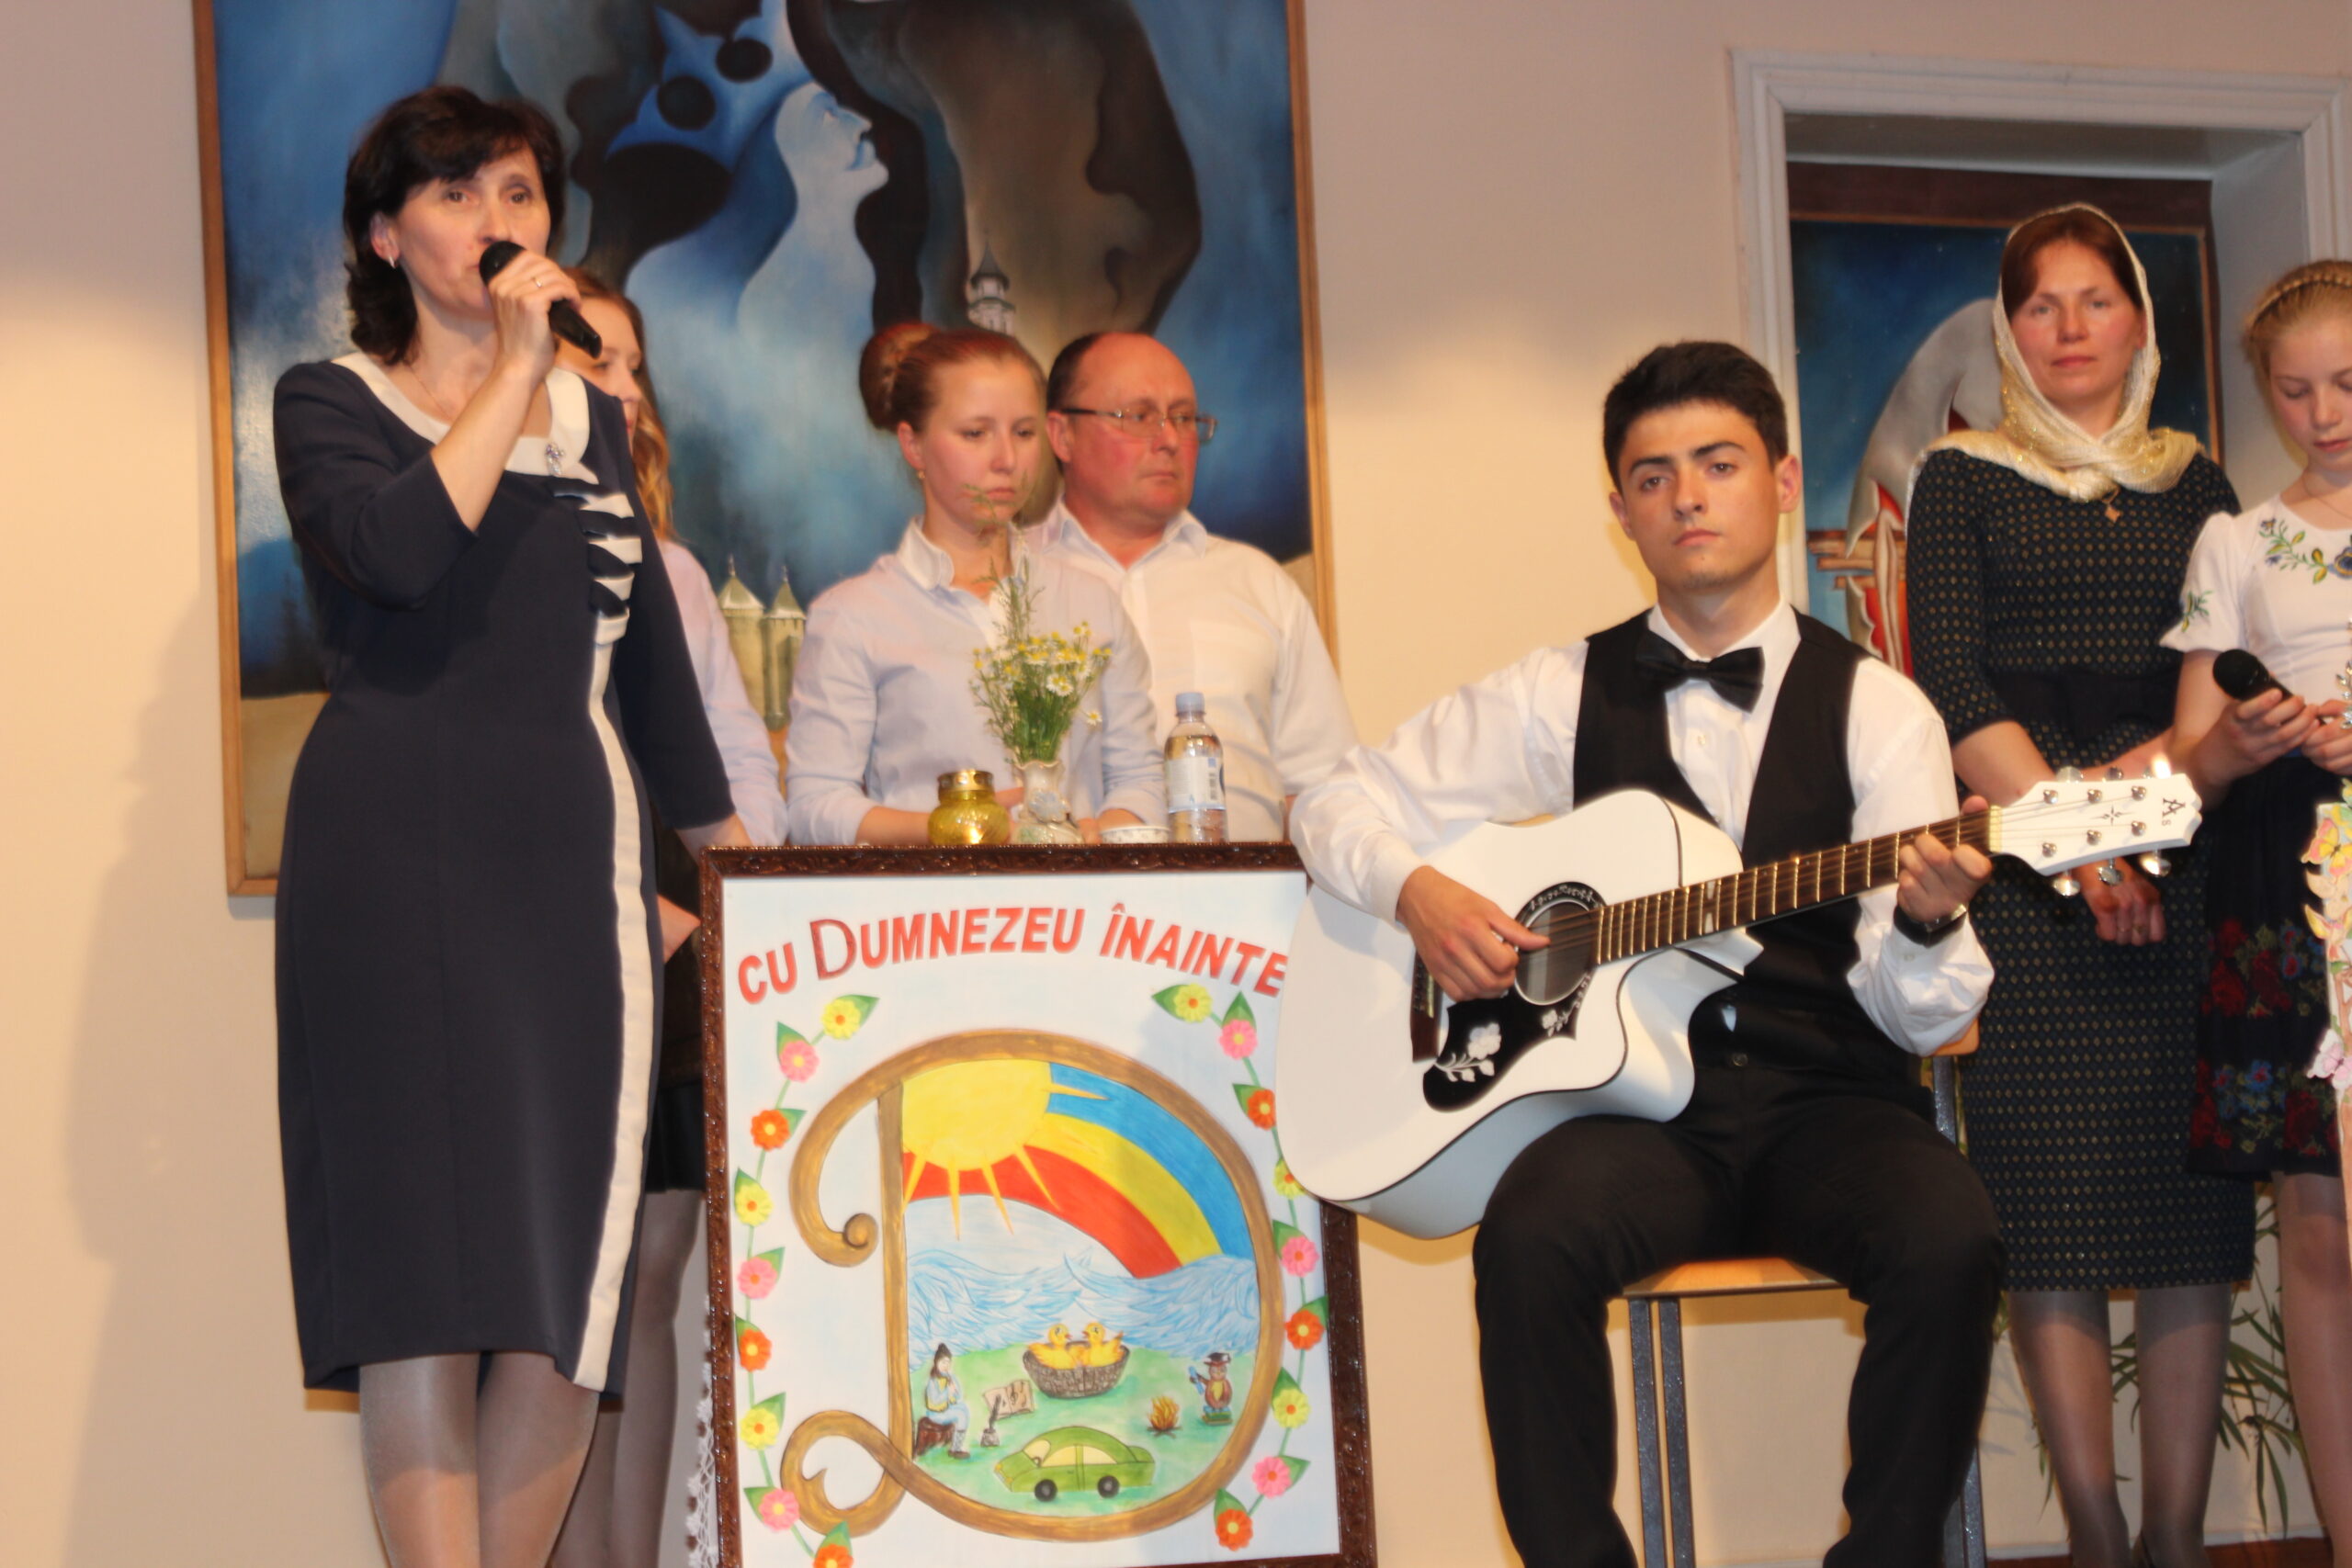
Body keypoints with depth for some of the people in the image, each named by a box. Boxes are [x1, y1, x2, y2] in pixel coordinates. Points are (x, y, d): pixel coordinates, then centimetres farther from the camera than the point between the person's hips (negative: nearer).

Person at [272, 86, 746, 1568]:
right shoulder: (333, 403, 6)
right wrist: (512, 367, -8)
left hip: (577, 858, 4)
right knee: (428, 1264, -9)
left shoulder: (595, 419, 20)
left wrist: (730, 849, 21)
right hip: (394, 856, -4)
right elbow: (401, 552, -15)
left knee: (575, 1269, -2)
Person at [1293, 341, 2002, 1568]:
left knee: (1948, 1240, -32)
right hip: (1638, 1104, 1)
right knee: (1530, 1237, -33)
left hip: (1826, 1102, 0)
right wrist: (1417, 894, -6)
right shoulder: (1563, 696, 12)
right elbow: (1342, 801, 16)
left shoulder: (1874, 709, 7)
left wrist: (1927, 923, -24)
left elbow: (1918, 1017, 0)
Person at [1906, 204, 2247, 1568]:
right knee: (2055, 1200, -7)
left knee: (2195, 1193, -3)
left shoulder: (2194, 483, 18)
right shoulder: (1965, 480, 9)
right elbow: (1952, 689, -2)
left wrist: (2162, 764, -11)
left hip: (2183, 849, 3)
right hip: (2021, 856, -3)